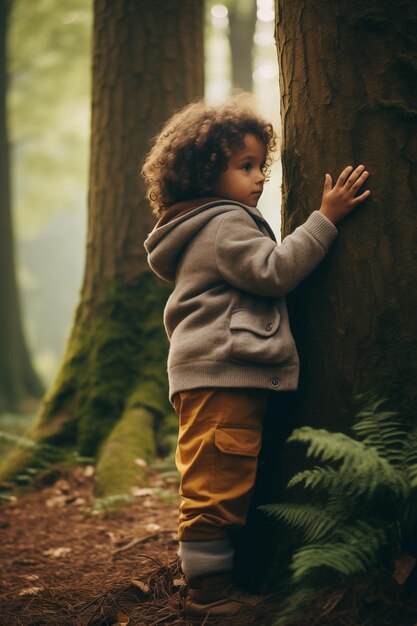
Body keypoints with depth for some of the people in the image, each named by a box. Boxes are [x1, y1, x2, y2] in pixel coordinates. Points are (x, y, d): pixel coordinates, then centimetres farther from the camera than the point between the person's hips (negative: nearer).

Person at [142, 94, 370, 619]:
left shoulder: (202, 230, 26)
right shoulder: (226, 224, -8)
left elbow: (257, 282, 34)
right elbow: (273, 271, -16)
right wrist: (325, 218, -14)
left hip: (210, 375, 11)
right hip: (222, 374, -11)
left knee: (212, 485, 12)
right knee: (219, 483, -8)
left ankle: (210, 584, 19)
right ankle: (207, 590, -3)